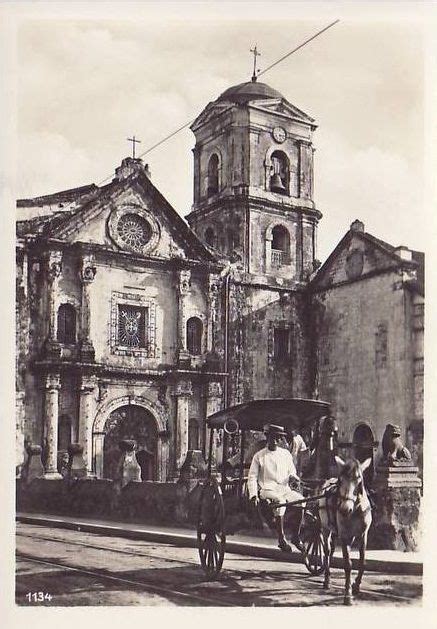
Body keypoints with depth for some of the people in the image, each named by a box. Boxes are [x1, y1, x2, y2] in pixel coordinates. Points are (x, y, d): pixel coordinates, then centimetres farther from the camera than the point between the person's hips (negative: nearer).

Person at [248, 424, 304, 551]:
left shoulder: (286, 454, 14)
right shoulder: (259, 456, 4)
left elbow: (292, 472, 23)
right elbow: (252, 477, 2)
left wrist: (292, 476, -2)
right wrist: (253, 495, -10)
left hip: (284, 489, 4)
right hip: (267, 490, -4)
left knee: (301, 500, -24)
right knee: (280, 502, -34)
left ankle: (296, 536, -10)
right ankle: (281, 540, -23)